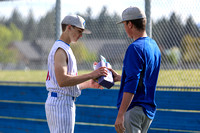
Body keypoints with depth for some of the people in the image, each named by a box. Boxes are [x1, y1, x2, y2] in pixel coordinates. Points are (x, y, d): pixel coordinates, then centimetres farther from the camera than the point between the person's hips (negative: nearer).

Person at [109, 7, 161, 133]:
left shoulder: (135, 48, -16)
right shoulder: (154, 46, 13)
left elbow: (131, 85, -23)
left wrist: (120, 115, -25)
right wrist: (119, 77, 34)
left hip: (134, 109, -10)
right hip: (149, 110, 10)